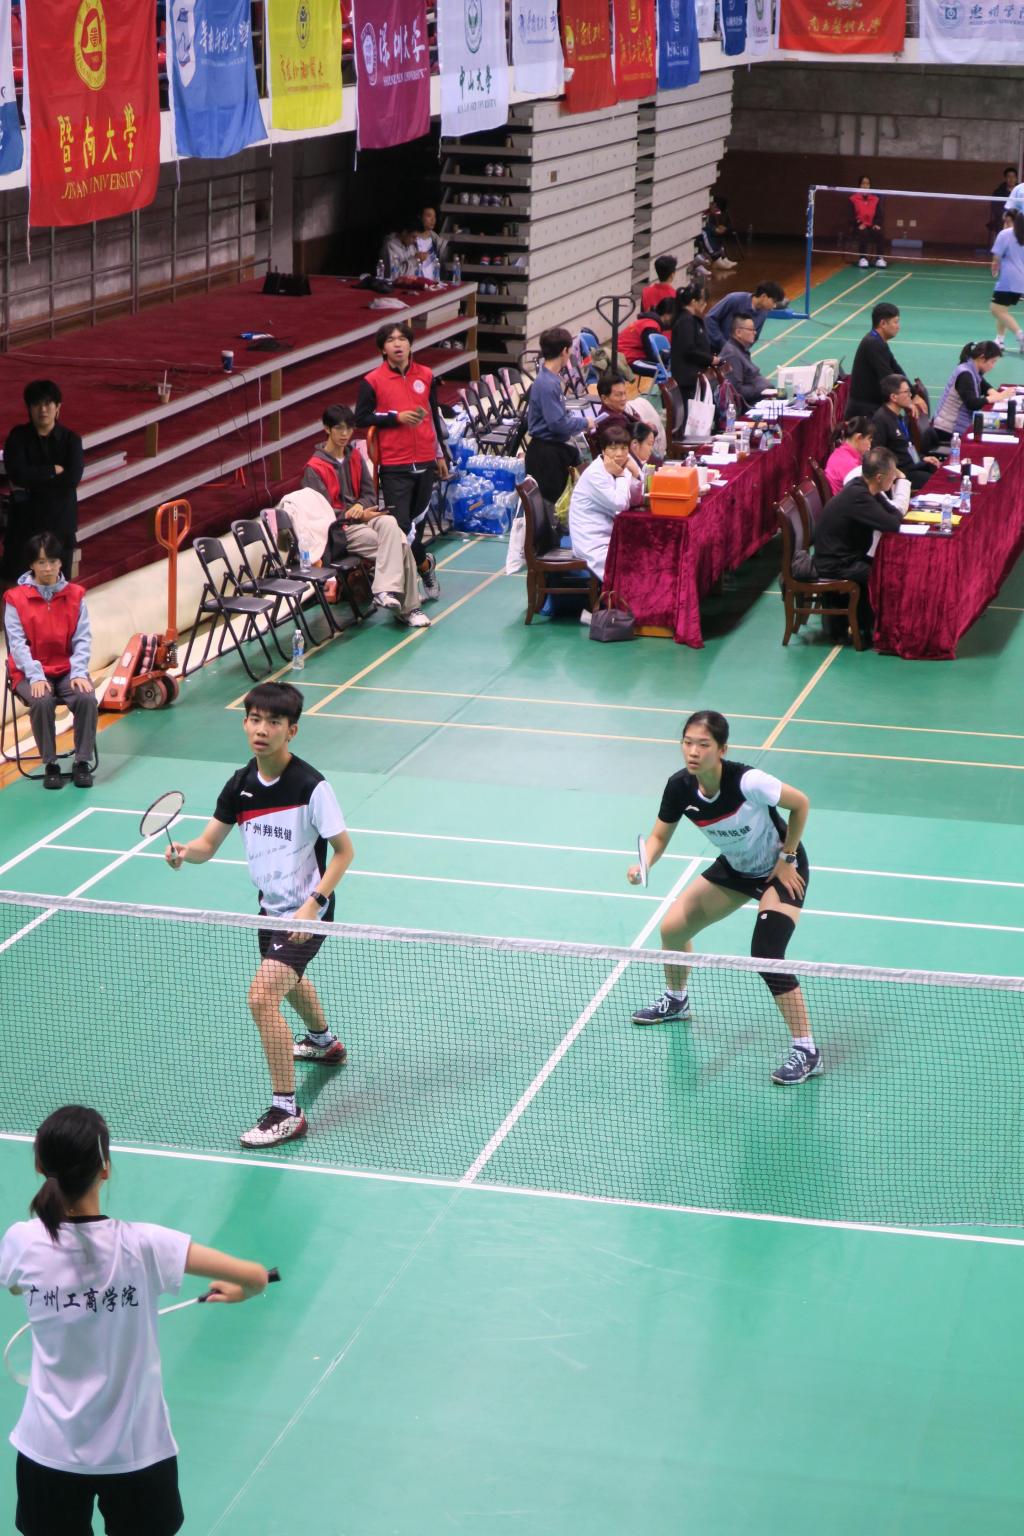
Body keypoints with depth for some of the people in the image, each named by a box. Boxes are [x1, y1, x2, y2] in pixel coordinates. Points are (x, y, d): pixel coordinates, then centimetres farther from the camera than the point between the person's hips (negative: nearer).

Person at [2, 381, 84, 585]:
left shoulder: (70, 439, -1)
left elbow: (72, 479, -15)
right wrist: (54, 470, -13)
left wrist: (30, 485, -14)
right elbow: (17, 473, -16)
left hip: (60, 521, 0)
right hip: (24, 519, 0)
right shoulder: (18, 436, -1)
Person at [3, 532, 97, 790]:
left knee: (87, 699, -27)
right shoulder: (15, 599, -5)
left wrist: (79, 672, -15)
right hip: (31, 673, -2)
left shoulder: (75, 595, 3)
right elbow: (17, 643, -9)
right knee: (42, 702, -32)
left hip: (68, 670, 2)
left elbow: (83, 639, 0)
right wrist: (36, 677, -22)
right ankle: (50, 765, -16)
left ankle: (82, 763, -13)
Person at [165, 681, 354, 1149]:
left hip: (306, 913, -8)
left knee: (262, 996, -23)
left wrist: (312, 904, -26)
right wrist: (185, 852, -26)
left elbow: (344, 851, -16)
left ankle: (286, 1111, -15)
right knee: (287, 979, 34)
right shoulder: (241, 785, -5)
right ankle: (324, 1042, 66)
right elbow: (208, 844, -2)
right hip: (272, 906, 8)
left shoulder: (311, 787, -23)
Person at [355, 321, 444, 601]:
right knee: (400, 524, -9)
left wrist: (439, 454, 19)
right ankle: (425, 563, 10)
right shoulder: (372, 381, -3)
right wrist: (396, 417, -13)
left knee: (417, 520, 11)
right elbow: (361, 418, -2)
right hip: (394, 466, -4)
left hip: (425, 462, 4)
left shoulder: (425, 376, 8)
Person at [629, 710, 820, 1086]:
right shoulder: (680, 787, -19)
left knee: (766, 957, -22)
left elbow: (801, 803, -19)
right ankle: (676, 1001, 40)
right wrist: (643, 864, -27)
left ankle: (806, 1051, -12)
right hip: (734, 868, 7)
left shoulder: (748, 782, -35)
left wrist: (787, 858, -15)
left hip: (781, 869, -7)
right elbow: (659, 837, -5)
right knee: (672, 927, 9)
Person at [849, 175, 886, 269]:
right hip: (859, 226, -2)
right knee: (863, 233, -37)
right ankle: (863, 258, -30)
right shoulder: (853, 199, 2)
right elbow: (851, 215, -3)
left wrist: (877, 224, -11)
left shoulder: (876, 199, 11)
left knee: (878, 233, -31)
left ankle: (879, 258, -26)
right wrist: (859, 224, -19)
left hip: (872, 226, 2)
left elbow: (879, 214, 9)